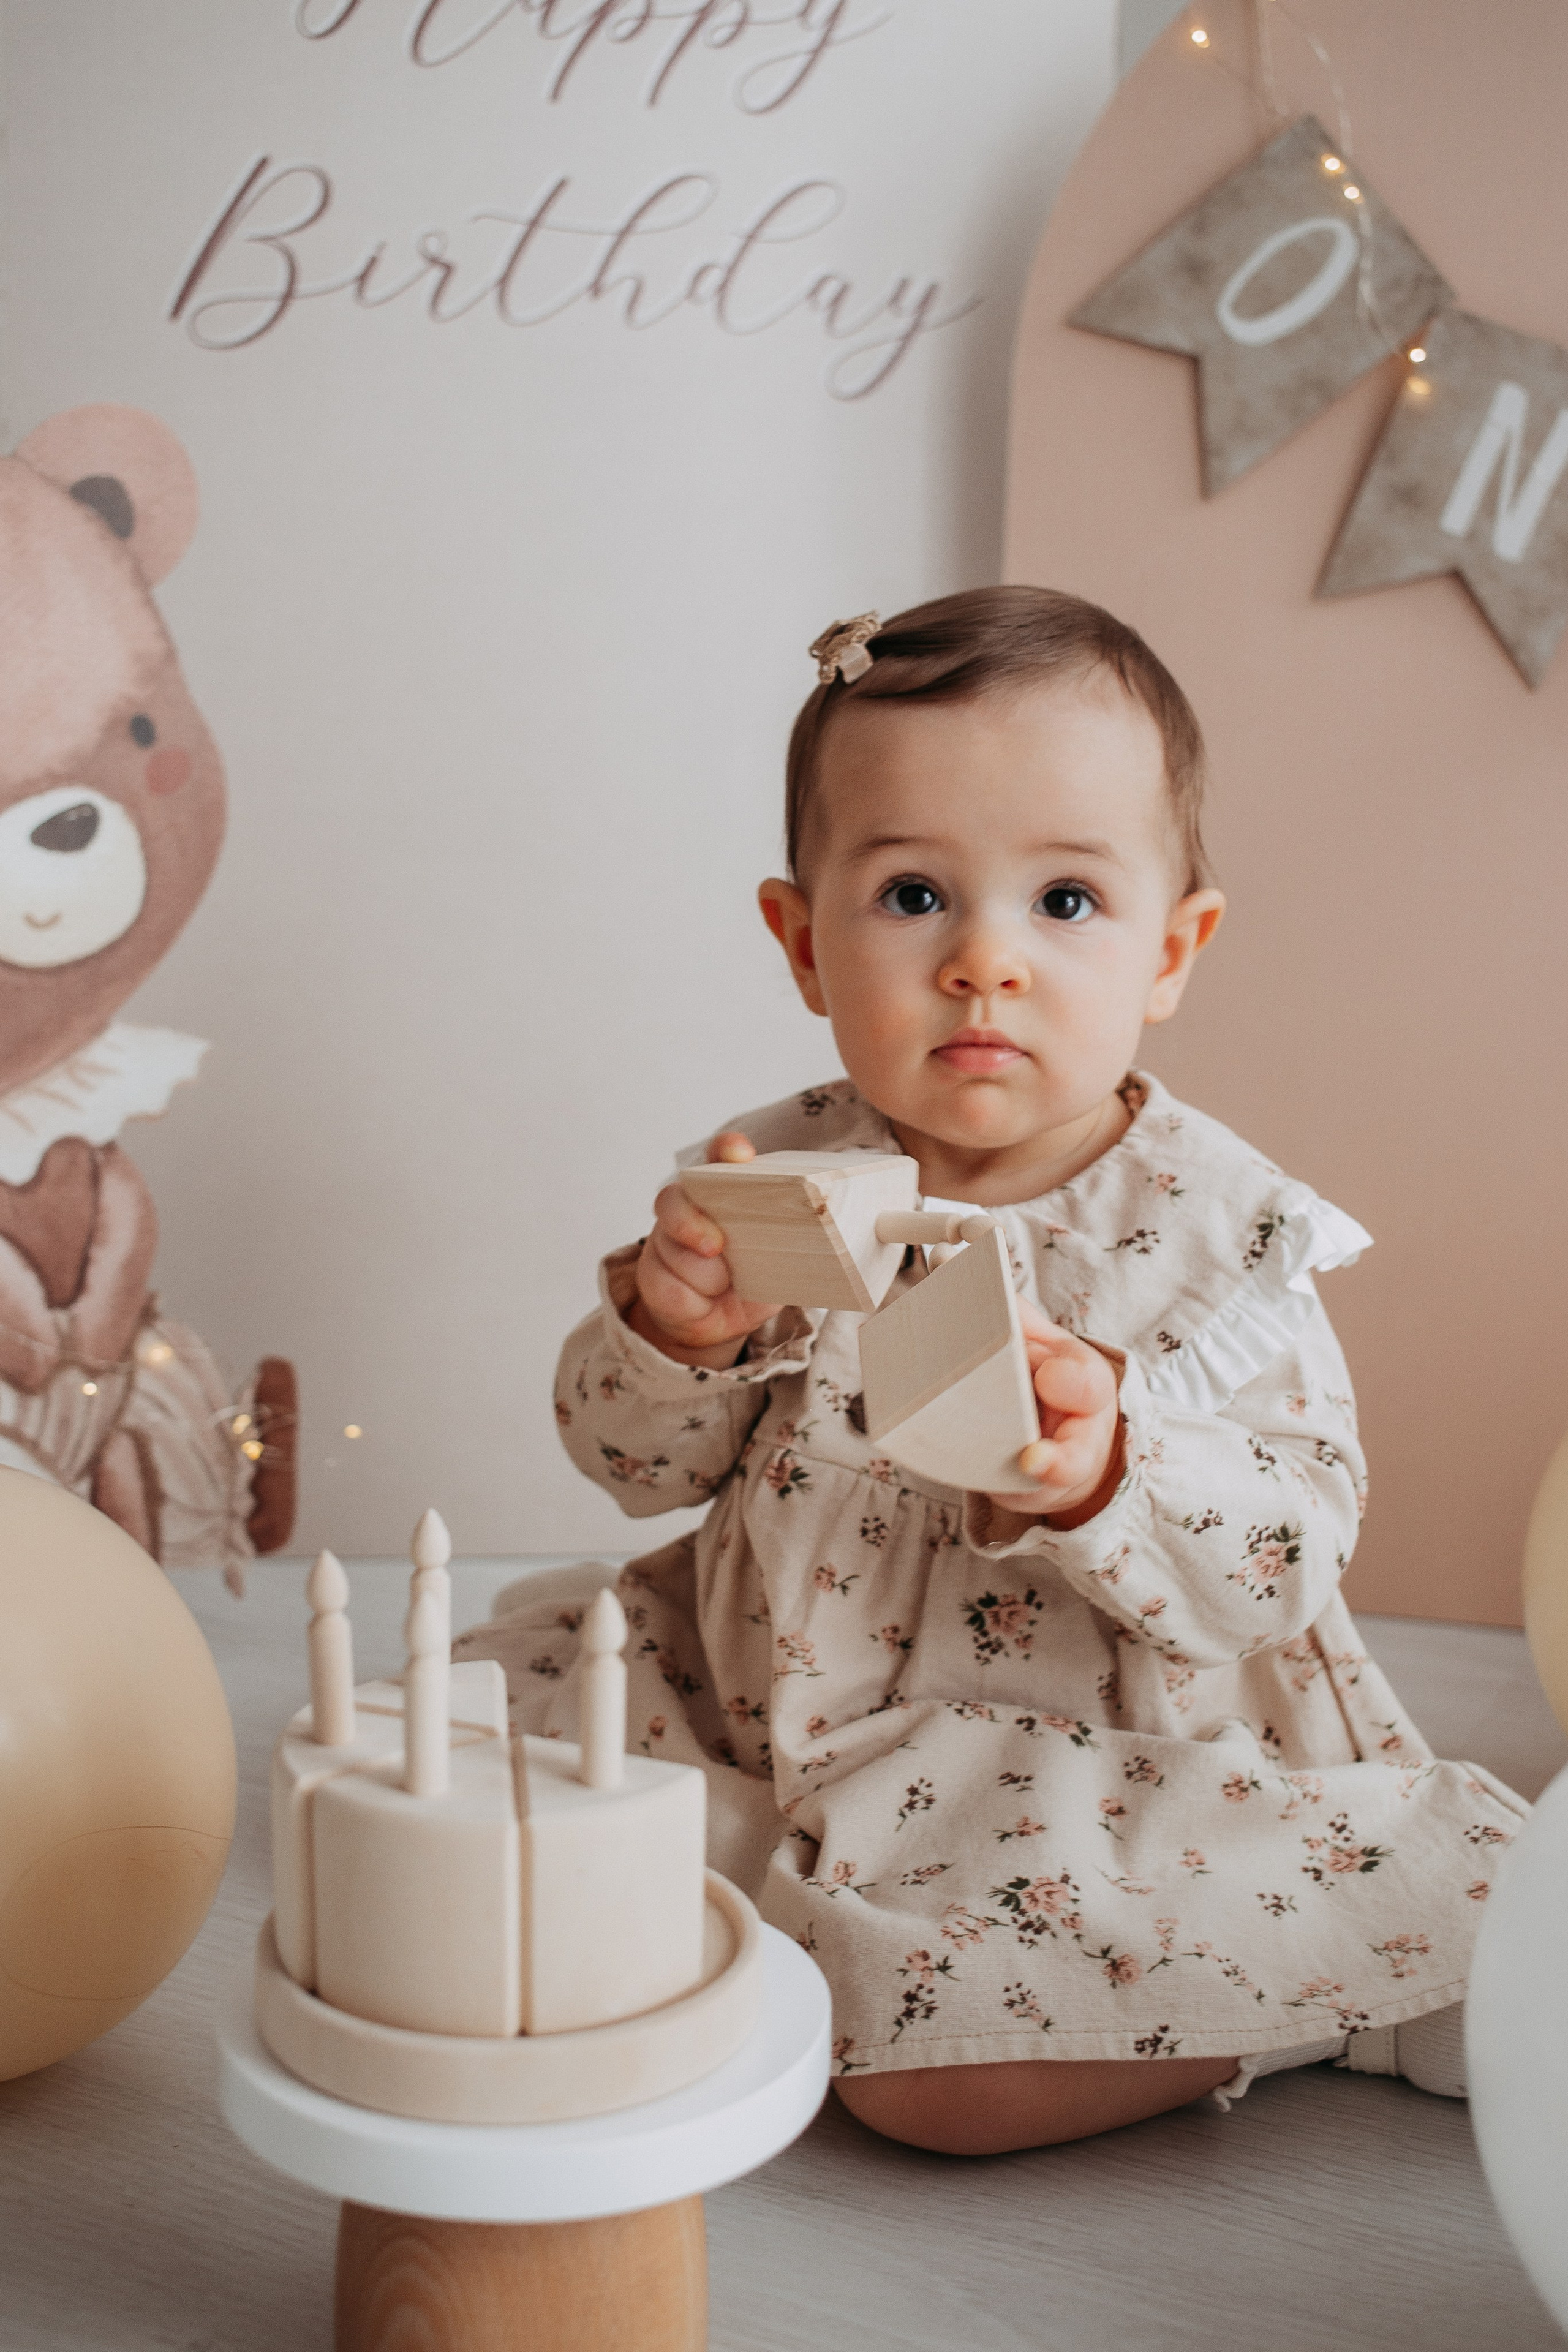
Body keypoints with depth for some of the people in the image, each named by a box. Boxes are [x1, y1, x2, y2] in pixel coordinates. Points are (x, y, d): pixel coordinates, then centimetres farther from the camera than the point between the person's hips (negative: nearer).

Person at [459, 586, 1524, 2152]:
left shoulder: (1222, 1232, -14)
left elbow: (1288, 1563, -15)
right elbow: (637, 1467, 1)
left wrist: (1103, 1475, -35)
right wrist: (674, 1329, -22)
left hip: (1105, 1761, -5)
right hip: (779, 1703, 5)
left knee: (933, 2068, -21)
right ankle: (819, 1911, 5)